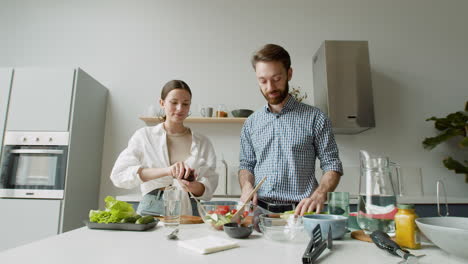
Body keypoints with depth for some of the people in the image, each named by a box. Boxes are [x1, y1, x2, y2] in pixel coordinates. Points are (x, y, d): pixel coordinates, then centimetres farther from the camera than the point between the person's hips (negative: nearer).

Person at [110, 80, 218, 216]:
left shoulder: (203, 142, 9)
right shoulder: (144, 136, 5)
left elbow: (208, 189, 4)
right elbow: (118, 174, -7)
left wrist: (192, 186, -20)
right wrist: (166, 171, -20)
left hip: (188, 211, 1)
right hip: (152, 210, -1)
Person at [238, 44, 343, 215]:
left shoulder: (314, 118, 1)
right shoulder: (251, 123, 11)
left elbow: (332, 166, 1)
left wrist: (318, 195, -16)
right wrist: (246, 186, -4)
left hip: (300, 211, -2)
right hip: (259, 211, 3)